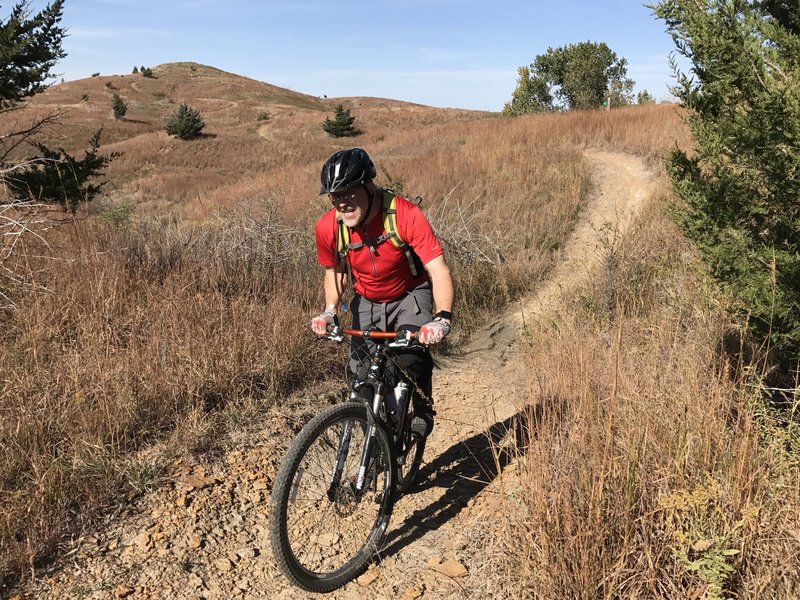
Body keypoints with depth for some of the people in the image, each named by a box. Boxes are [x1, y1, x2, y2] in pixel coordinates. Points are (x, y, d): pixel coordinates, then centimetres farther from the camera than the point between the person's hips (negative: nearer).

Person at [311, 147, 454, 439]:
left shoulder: (405, 215, -30)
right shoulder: (327, 227, -20)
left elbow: (438, 269, -34)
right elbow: (335, 270, 0)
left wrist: (443, 317, -49)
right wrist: (330, 309, -18)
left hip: (410, 296, -3)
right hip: (368, 303, 3)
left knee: (411, 355, -29)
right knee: (362, 379, -4)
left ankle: (423, 408, 3)